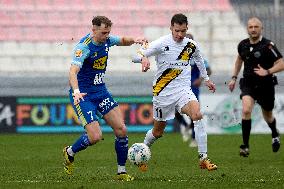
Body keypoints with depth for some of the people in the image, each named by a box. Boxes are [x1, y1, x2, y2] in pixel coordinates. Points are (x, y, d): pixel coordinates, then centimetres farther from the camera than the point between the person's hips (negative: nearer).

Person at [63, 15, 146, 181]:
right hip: (83, 94, -7)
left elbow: (123, 41, 21)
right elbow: (73, 71, -36)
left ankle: (122, 172, 8)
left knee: (121, 129, -5)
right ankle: (69, 153, 14)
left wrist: (134, 40, -2)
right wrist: (76, 91, -54)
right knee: (95, 136, -16)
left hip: (101, 91, 7)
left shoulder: (106, 40, 0)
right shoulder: (84, 47, -23)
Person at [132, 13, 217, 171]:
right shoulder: (162, 43, -12)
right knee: (158, 132, 9)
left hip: (183, 90, 2)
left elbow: (199, 59, 26)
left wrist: (206, 78, 33)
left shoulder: (192, 45, 1)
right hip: (163, 92, -2)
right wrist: (143, 58, -41)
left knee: (197, 114, -27)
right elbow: (136, 56, -18)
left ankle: (203, 159, -24)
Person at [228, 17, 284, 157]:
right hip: (248, 84, 2)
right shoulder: (243, 45, 0)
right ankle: (245, 146, -17)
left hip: (266, 86, -2)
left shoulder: (268, 45, -15)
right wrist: (234, 78, 19)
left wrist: (267, 72, -30)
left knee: (268, 116, 16)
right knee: (246, 110, -22)